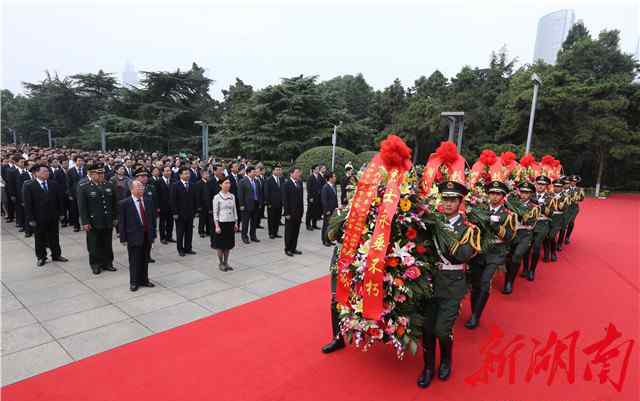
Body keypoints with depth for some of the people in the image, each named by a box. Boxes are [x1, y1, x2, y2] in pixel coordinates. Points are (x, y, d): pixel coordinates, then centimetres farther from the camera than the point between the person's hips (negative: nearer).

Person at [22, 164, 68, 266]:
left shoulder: (53, 184, 1)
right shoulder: (29, 187, -9)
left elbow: (59, 199, 6)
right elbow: (28, 204, -9)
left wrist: (60, 213, 3)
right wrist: (30, 219, -11)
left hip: (53, 217, 3)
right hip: (38, 219, -3)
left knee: (54, 238, 13)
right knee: (40, 239, 10)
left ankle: (56, 255, 26)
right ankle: (41, 257, 25)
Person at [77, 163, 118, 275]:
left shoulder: (109, 185, 4)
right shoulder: (83, 187, -8)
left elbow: (114, 203, 10)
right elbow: (81, 206, -9)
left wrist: (115, 218, 9)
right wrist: (85, 222, -11)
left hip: (108, 222, 4)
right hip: (93, 223, -3)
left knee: (107, 245, 12)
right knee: (94, 245, 8)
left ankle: (107, 263, 24)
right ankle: (95, 264, 22)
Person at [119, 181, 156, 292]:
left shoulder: (148, 201, 6)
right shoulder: (125, 203, -8)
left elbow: (153, 218, 10)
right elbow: (121, 222, -7)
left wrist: (153, 234, 7)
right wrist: (123, 238, -9)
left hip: (147, 236, 4)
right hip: (134, 236, -4)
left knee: (145, 260, 13)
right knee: (134, 261, 6)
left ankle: (144, 280, 29)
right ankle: (134, 282, 23)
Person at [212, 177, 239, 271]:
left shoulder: (232, 196, 6)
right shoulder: (217, 197, -8)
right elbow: (215, 213, -8)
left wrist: (236, 223, 8)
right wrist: (217, 226, -12)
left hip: (231, 222, 5)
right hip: (221, 222, -4)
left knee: (229, 244, 11)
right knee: (221, 244, 5)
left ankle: (226, 262, 23)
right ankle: (220, 263, 20)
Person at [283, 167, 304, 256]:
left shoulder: (300, 183, 9)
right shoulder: (287, 184, -10)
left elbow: (301, 198, 11)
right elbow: (285, 200, -12)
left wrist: (301, 211, 7)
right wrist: (287, 213, -14)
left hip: (298, 212, 6)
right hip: (290, 212, -6)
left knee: (296, 231, 11)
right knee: (289, 231, 5)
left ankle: (293, 248, 23)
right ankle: (287, 249, 17)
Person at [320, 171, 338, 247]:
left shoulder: (333, 186, 8)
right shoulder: (325, 187, -16)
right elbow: (324, 200, -16)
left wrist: (336, 207, 12)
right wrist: (327, 210, -16)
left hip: (333, 210, 8)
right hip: (328, 211, -8)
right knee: (326, 225, 4)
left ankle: (329, 240, 24)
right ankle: (325, 240, 15)